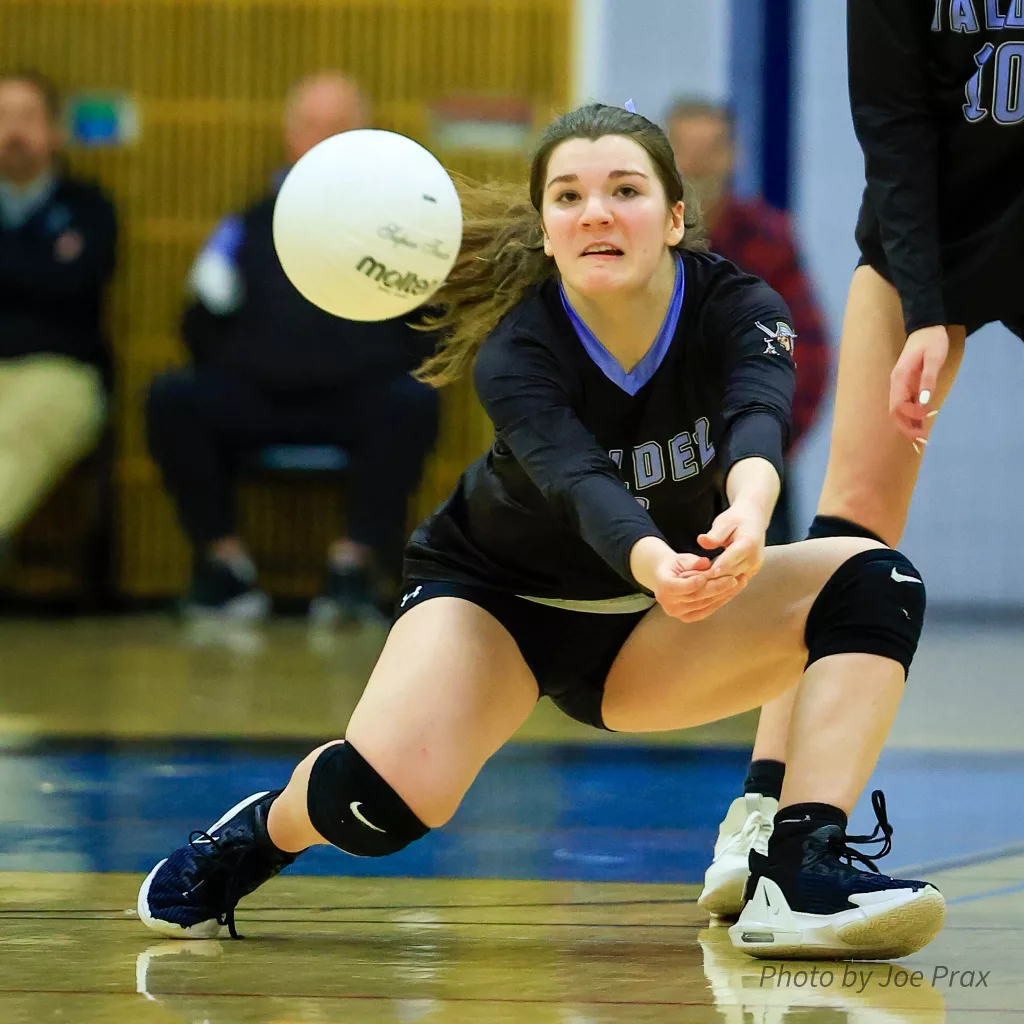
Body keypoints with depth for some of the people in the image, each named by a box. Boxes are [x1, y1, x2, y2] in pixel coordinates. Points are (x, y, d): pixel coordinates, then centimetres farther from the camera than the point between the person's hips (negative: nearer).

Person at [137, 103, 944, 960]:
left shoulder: (740, 310, -22)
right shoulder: (516, 351, -27)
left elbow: (758, 420, -44)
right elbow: (578, 480, -46)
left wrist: (748, 512, -68)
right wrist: (652, 563, -69)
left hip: (657, 631, 3)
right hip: (498, 591, -2)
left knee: (874, 581, -24)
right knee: (382, 798, -29)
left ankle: (802, 873, -34)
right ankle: (262, 832, 7)